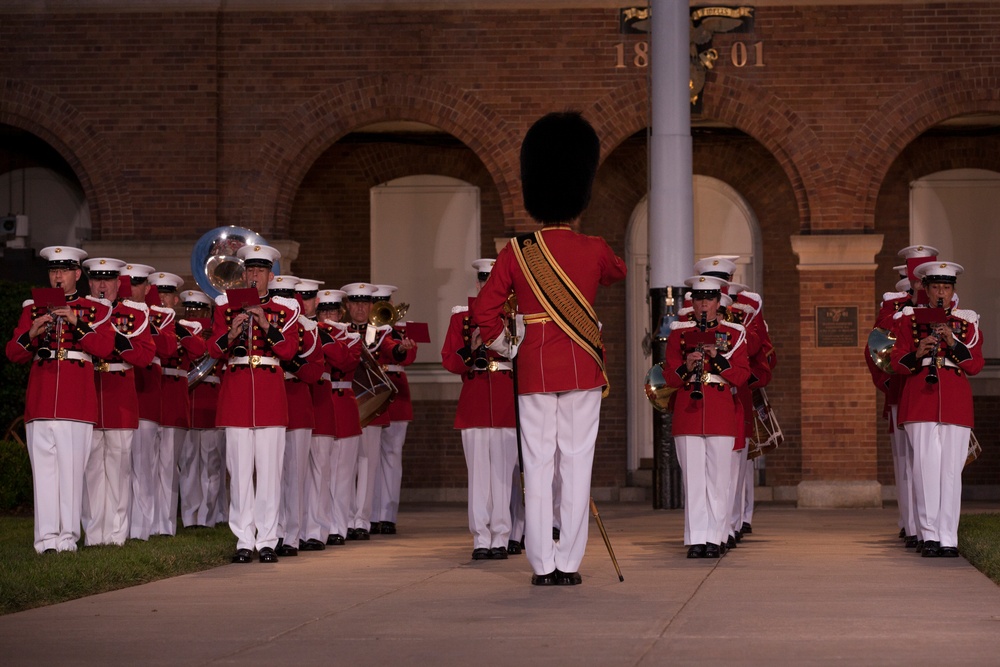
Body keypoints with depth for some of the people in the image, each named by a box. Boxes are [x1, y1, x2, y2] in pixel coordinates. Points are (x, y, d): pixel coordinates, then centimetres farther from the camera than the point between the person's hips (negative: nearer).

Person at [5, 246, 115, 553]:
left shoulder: (95, 309, 11)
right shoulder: (33, 308, 16)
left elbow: (105, 347, -4)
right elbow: (13, 353, 11)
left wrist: (76, 324, -16)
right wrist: (31, 334, -9)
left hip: (77, 400, -2)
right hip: (40, 399, 2)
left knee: (72, 467, -5)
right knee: (44, 468, -3)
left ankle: (68, 536, -2)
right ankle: (46, 537, -3)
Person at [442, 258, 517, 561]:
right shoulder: (462, 316, 10)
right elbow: (449, 362, 4)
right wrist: (470, 351, -15)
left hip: (508, 405, -1)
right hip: (473, 406, 1)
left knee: (504, 472, -3)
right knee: (479, 472, 0)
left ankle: (501, 538, 2)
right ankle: (481, 539, 3)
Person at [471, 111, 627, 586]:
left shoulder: (515, 253, -3)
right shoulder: (594, 251, -3)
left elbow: (484, 310, -3)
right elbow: (618, 272, 21)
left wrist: (501, 346, 14)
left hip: (534, 370, 1)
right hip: (583, 369, -1)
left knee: (538, 467, 5)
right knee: (576, 466, 3)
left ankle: (542, 565, 4)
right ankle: (568, 564, 1)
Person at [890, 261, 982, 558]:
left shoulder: (967, 322, 12)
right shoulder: (910, 319, 11)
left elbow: (975, 365, 2)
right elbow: (897, 363, 5)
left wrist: (953, 343, -14)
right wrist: (917, 354, -15)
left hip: (956, 402, 1)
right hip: (920, 400, -1)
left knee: (951, 469, -4)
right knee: (925, 466, -7)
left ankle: (948, 539, -3)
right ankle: (930, 536, -2)